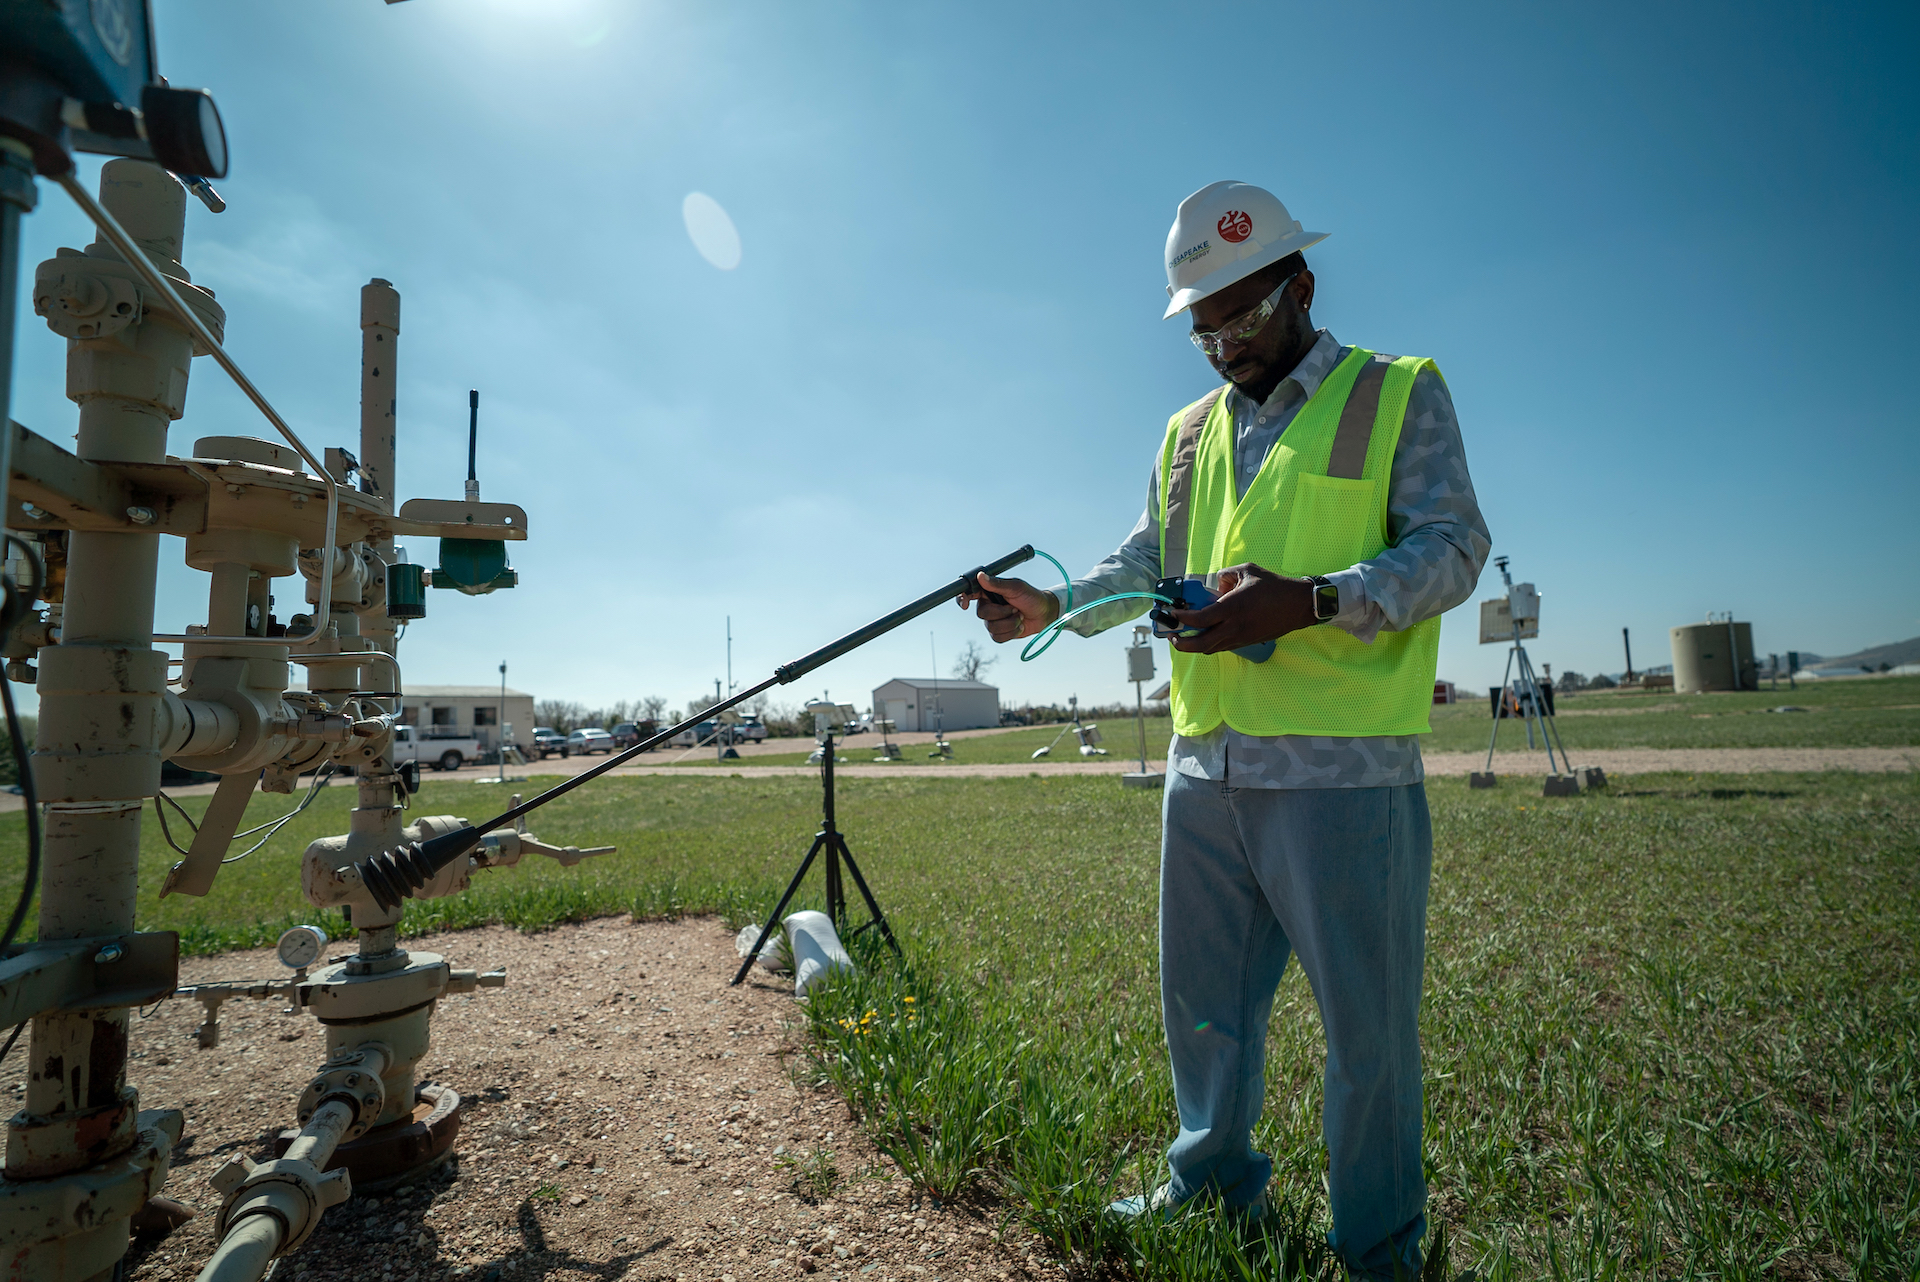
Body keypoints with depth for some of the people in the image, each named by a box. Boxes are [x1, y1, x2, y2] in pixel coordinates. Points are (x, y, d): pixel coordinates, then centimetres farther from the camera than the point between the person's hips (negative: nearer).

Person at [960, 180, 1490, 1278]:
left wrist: (1309, 600, -21)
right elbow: (1147, 562, 19)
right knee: (1202, 1003, 18)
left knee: (1367, 1022, 7)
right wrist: (1055, 605, 1)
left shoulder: (1399, 393, 4)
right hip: (1204, 770, 5)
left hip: (1343, 774, -5)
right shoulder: (1190, 430, 19)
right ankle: (1213, 1179, 41)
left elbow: (1452, 549, -6)